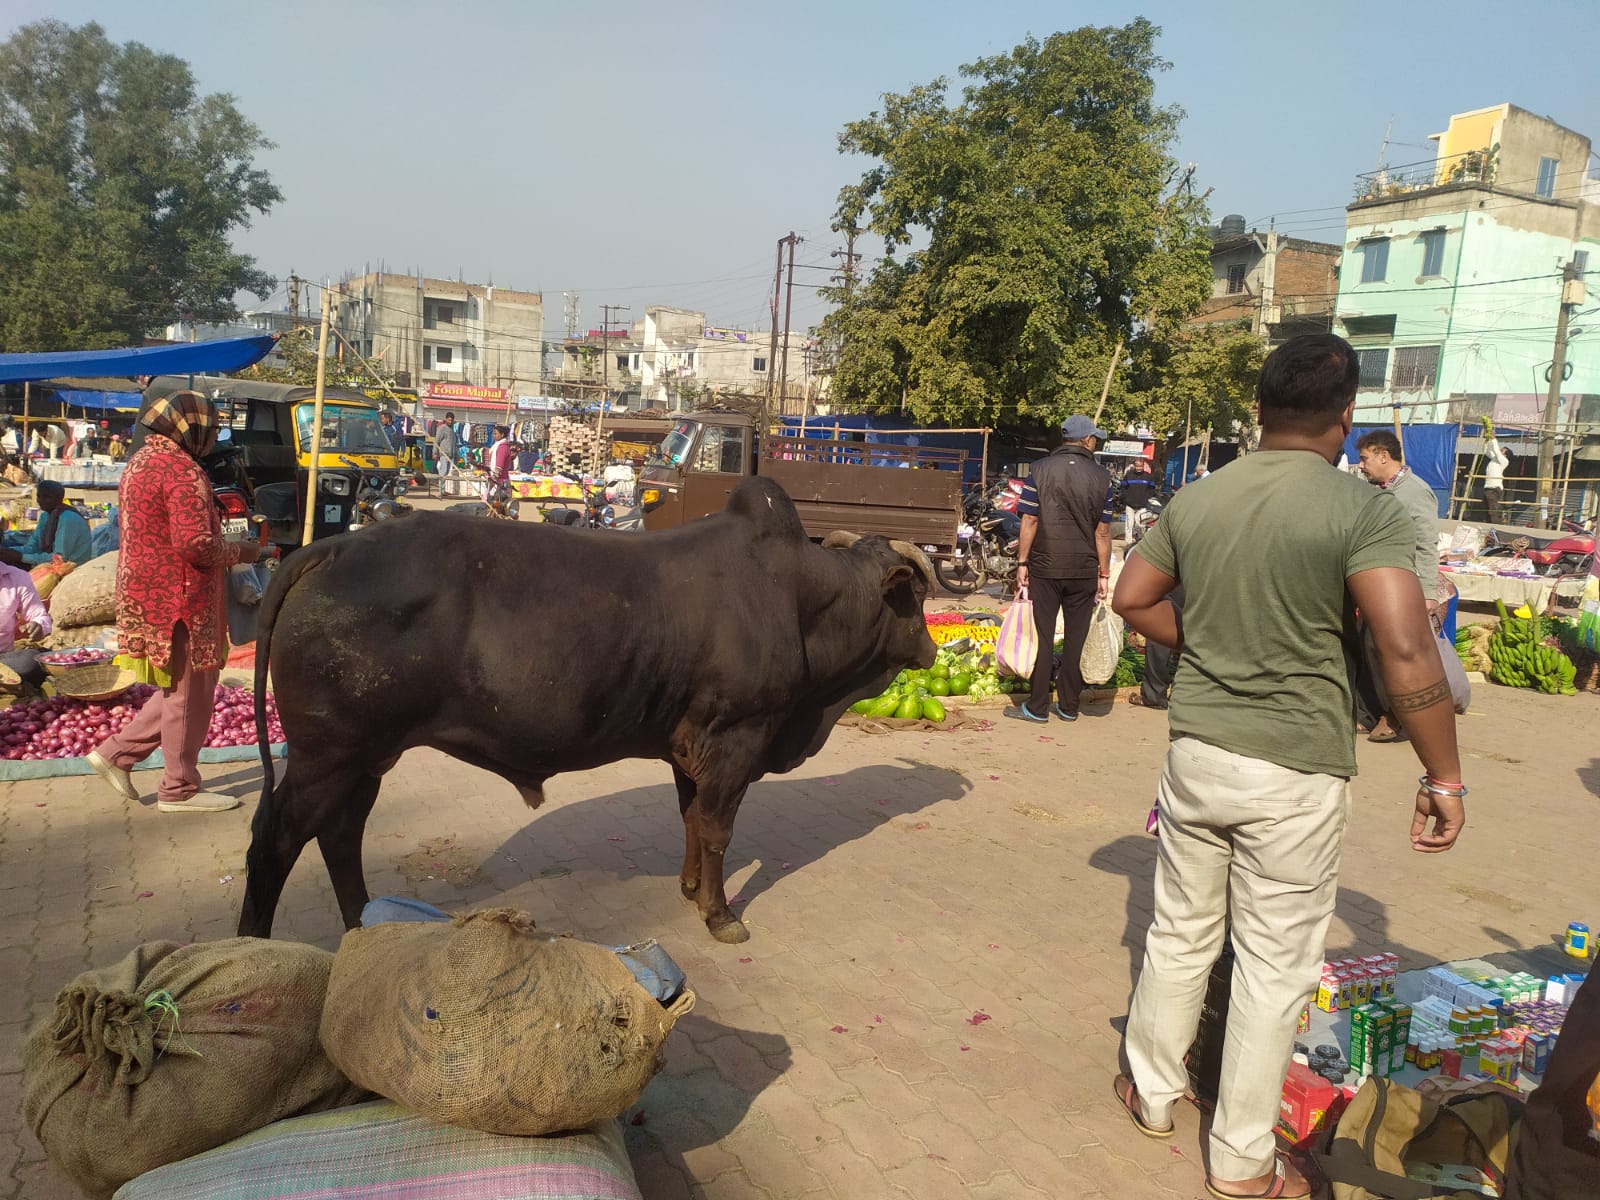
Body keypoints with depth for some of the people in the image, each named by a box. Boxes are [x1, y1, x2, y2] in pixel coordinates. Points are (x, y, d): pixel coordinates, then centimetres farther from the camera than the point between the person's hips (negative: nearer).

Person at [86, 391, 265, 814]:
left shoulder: (142, 461, 15)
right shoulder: (181, 469, -17)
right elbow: (196, 544, -25)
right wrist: (240, 552, -8)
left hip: (149, 595, 10)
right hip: (179, 599, -10)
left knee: (178, 689, 21)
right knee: (189, 694, 2)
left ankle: (116, 753, 21)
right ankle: (180, 790, 12)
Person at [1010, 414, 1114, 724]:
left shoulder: (1041, 470, -3)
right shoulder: (1101, 477, 0)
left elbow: (1030, 521, -6)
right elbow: (1102, 531, 0)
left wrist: (1022, 563, -1)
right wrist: (1104, 574, 6)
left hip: (1045, 567, -1)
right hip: (1084, 570, 1)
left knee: (1042, 637, 4)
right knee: (1076, 639, 9)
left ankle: (1037, 707, 8)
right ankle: (1069, 706, 17)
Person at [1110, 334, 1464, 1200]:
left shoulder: (1195, 501, 1)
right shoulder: (1363, 511, -15)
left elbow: (1132, 599, 11)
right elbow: (1407, 653, -22)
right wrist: (1443, 779, -13)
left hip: (1196, 752, 4)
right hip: (1294, 772, -4)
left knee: (1180, 933, 21)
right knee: (1275, 965, 11)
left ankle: (1151, 1091, 39)